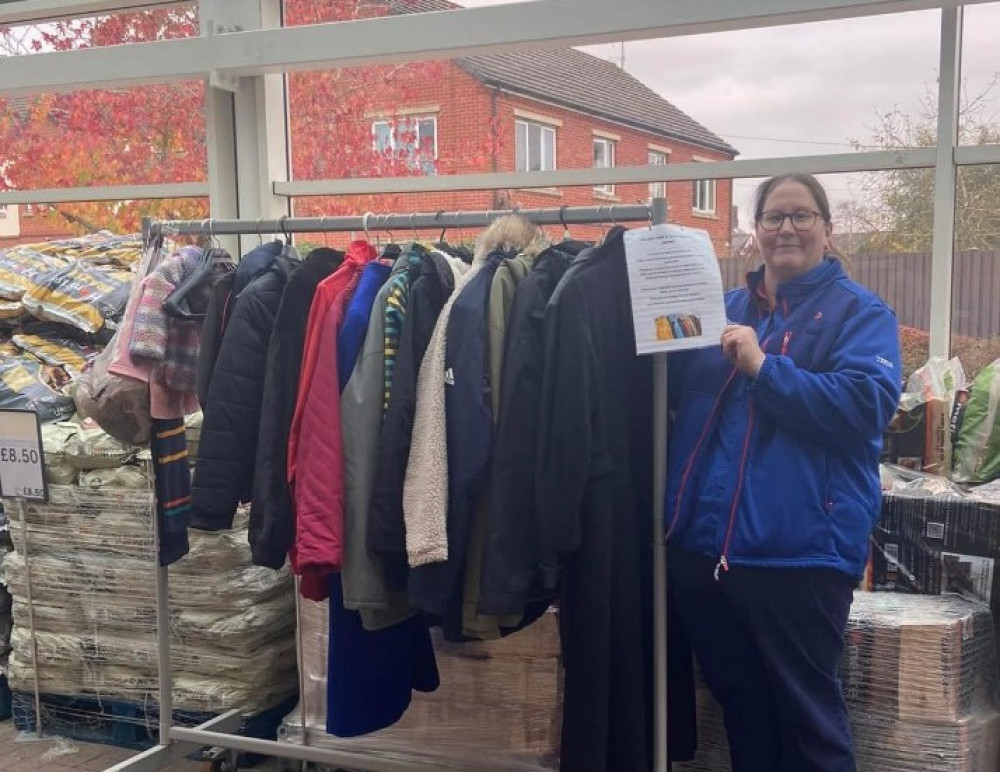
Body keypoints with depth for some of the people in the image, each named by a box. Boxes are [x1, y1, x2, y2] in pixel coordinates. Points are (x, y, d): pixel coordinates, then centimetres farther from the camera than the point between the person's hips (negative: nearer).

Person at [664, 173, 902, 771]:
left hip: (798, 547, -5)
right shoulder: (725, 307, 17)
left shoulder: (860, 312, 0)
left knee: (807, 712, 7)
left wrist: (764, 368, -20)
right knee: (740, 703, 19)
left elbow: (867, 404, -16)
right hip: (703, 541, 6)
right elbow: (676, 395, 21)